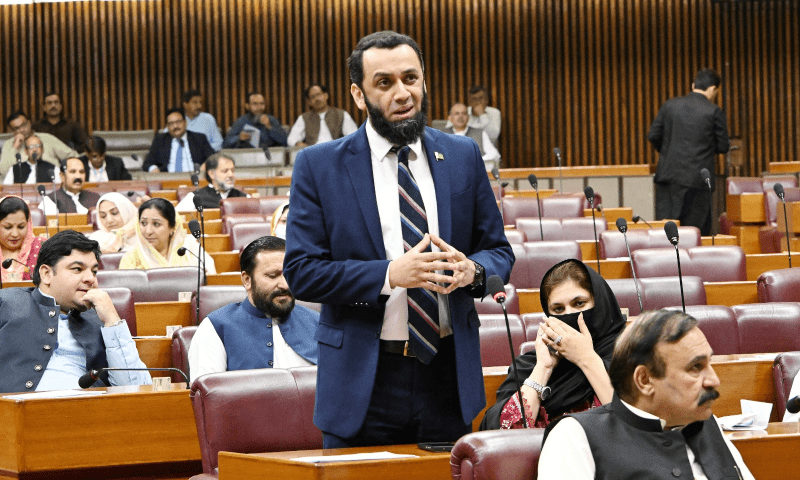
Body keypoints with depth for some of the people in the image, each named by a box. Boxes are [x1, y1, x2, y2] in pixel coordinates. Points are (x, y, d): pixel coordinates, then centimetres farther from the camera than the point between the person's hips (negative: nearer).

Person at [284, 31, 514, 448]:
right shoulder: (319, 166, -2)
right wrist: (389, 274, -20)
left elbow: (499, 250, 12)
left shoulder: (463, 157, 7)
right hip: (363, 382, -2)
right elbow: (300, 272, -7)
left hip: (447, 374, 3)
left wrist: (472, 269, -13)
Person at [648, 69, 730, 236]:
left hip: (668, 176, 3)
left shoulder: (670, 105, 5)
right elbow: (723, 146, -1)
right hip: (697, 178, -3)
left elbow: (653, 135, 6)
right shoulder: (713, 112, -6)